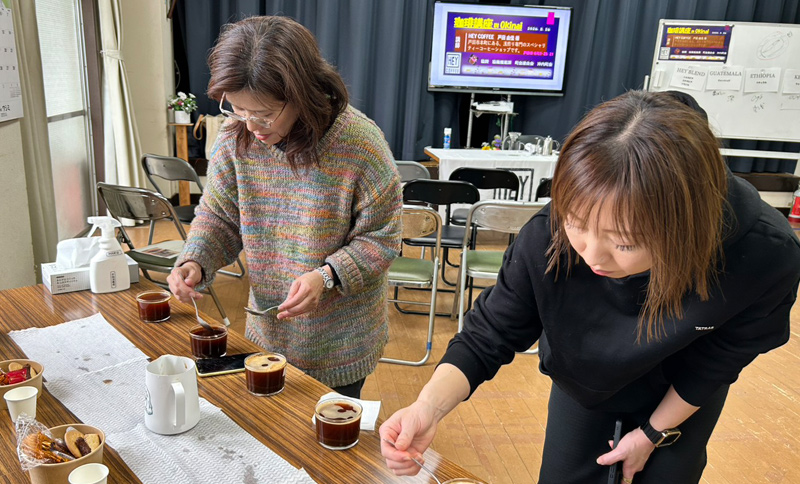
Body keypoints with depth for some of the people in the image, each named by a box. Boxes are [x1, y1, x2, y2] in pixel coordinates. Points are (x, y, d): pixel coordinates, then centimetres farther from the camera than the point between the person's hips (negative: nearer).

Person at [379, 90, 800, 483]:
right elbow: (489, 335, -27)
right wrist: (430, 405, -46)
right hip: (581, 381, 0)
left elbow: (717, 360, -18)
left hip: (680, 396, 1)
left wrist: (655, 432, -6)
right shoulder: (546, 239, -40)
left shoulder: (766, 257, -37)